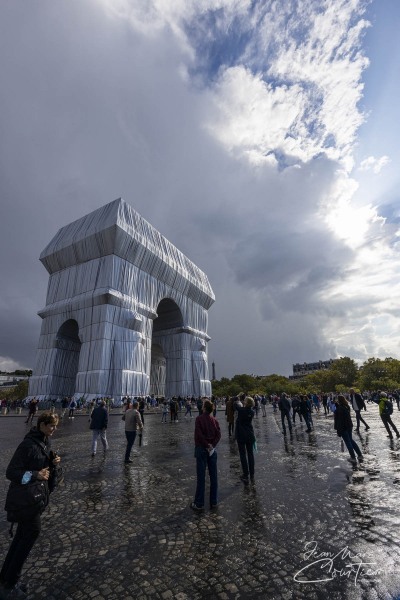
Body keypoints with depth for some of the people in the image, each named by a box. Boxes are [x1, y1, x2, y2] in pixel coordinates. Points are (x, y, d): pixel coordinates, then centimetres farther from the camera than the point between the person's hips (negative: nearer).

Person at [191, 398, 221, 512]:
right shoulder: (214, 420, 1)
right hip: (212, 449, 4)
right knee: (213, 476, 12)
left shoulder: (199, 418, -13)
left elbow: (198, 434, -19)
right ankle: (214, 502, 23)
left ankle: (199, 504, 14)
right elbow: (218, 435, -5)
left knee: (201, 477, 4)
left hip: (201, 449, -4)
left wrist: (206, 445, -10)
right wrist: (212, 445, -7)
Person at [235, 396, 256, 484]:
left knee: (243, 455, 5)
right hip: (250, 435, 4)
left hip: (241, 435, -4)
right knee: (250, 454, 13)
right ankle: (252, 475, 21)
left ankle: (246, 476, 9)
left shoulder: (241, 410, -19)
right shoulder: (252, 412, -5)